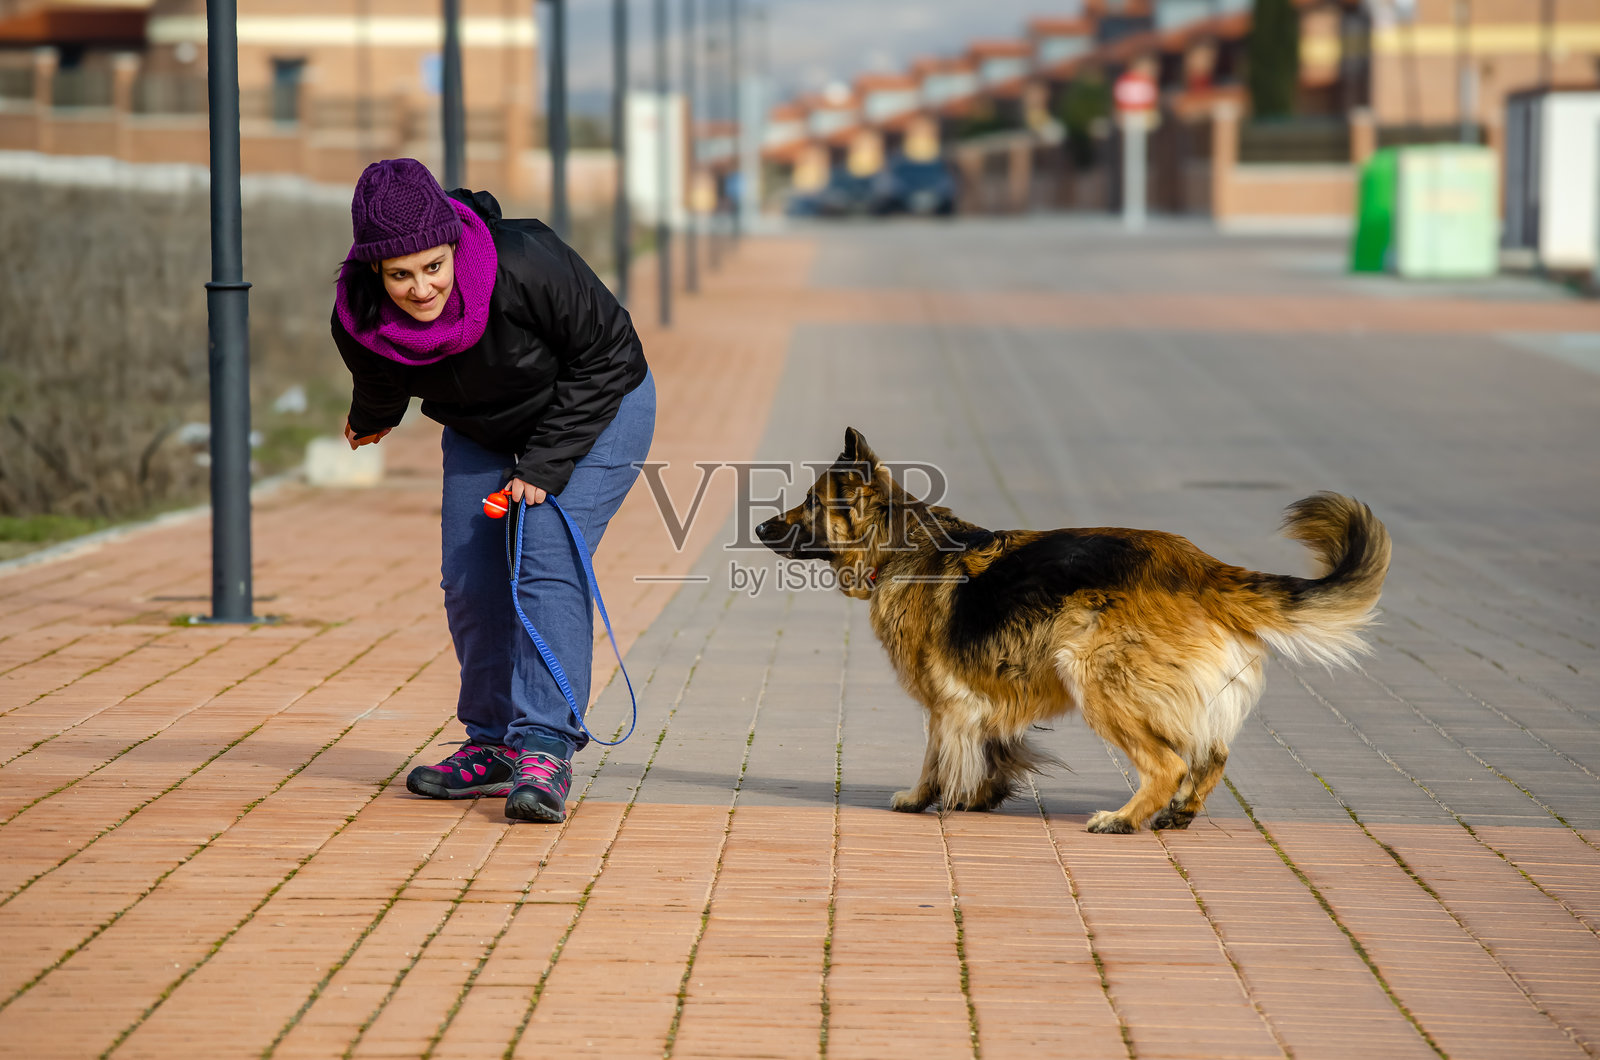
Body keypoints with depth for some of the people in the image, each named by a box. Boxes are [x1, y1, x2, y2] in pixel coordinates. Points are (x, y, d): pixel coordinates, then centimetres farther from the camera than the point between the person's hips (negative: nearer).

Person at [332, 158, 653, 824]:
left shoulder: (526, 265, -37)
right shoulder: (359, 321, -24)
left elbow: (607, 353, -24)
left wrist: (545, 464, -25)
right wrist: (372, 421, 24)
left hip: (593, 411, -5)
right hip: (483, 432, 5)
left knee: (548, 564, -19)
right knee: (469, 581, 1)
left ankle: (546, 750, -22)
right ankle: (493, 745, 16)